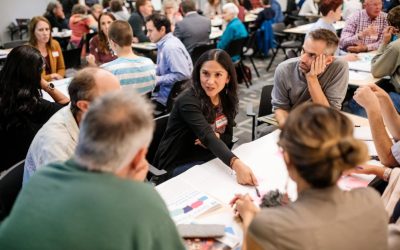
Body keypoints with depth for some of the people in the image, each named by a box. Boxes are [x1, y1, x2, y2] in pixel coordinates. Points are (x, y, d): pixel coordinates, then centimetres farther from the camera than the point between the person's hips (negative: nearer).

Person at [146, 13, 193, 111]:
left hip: (172, 97, -9)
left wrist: (157, 80, -18)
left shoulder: (171, 47, -19)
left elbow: (183, 75, -26)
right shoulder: (163, 44, 9)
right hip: (164, 89, 9)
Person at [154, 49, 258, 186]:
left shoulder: (226, 98, -2)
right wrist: (236, 164, -54)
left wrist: (216, 138, -20)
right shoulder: (188, 101, -24)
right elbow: (208, 137, -38)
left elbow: (228, 136, 4)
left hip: (208, 158, 6)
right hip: (178, 164, -6)